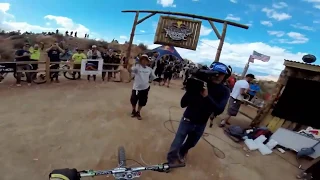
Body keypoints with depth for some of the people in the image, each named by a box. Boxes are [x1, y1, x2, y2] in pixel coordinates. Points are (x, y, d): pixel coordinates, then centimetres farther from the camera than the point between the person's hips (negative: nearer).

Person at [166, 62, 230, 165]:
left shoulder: (224, 91, -9)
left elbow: (219, 110, -23)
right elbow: (183, 104, -18)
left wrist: (206, 96, -36)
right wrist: (191, 90, -35)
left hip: (201, 124, 3)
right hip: (187, 120, -2)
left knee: (191, 143, 24)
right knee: (177, 144, 5)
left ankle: (182, 153, 56)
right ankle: (170, 159, 37)